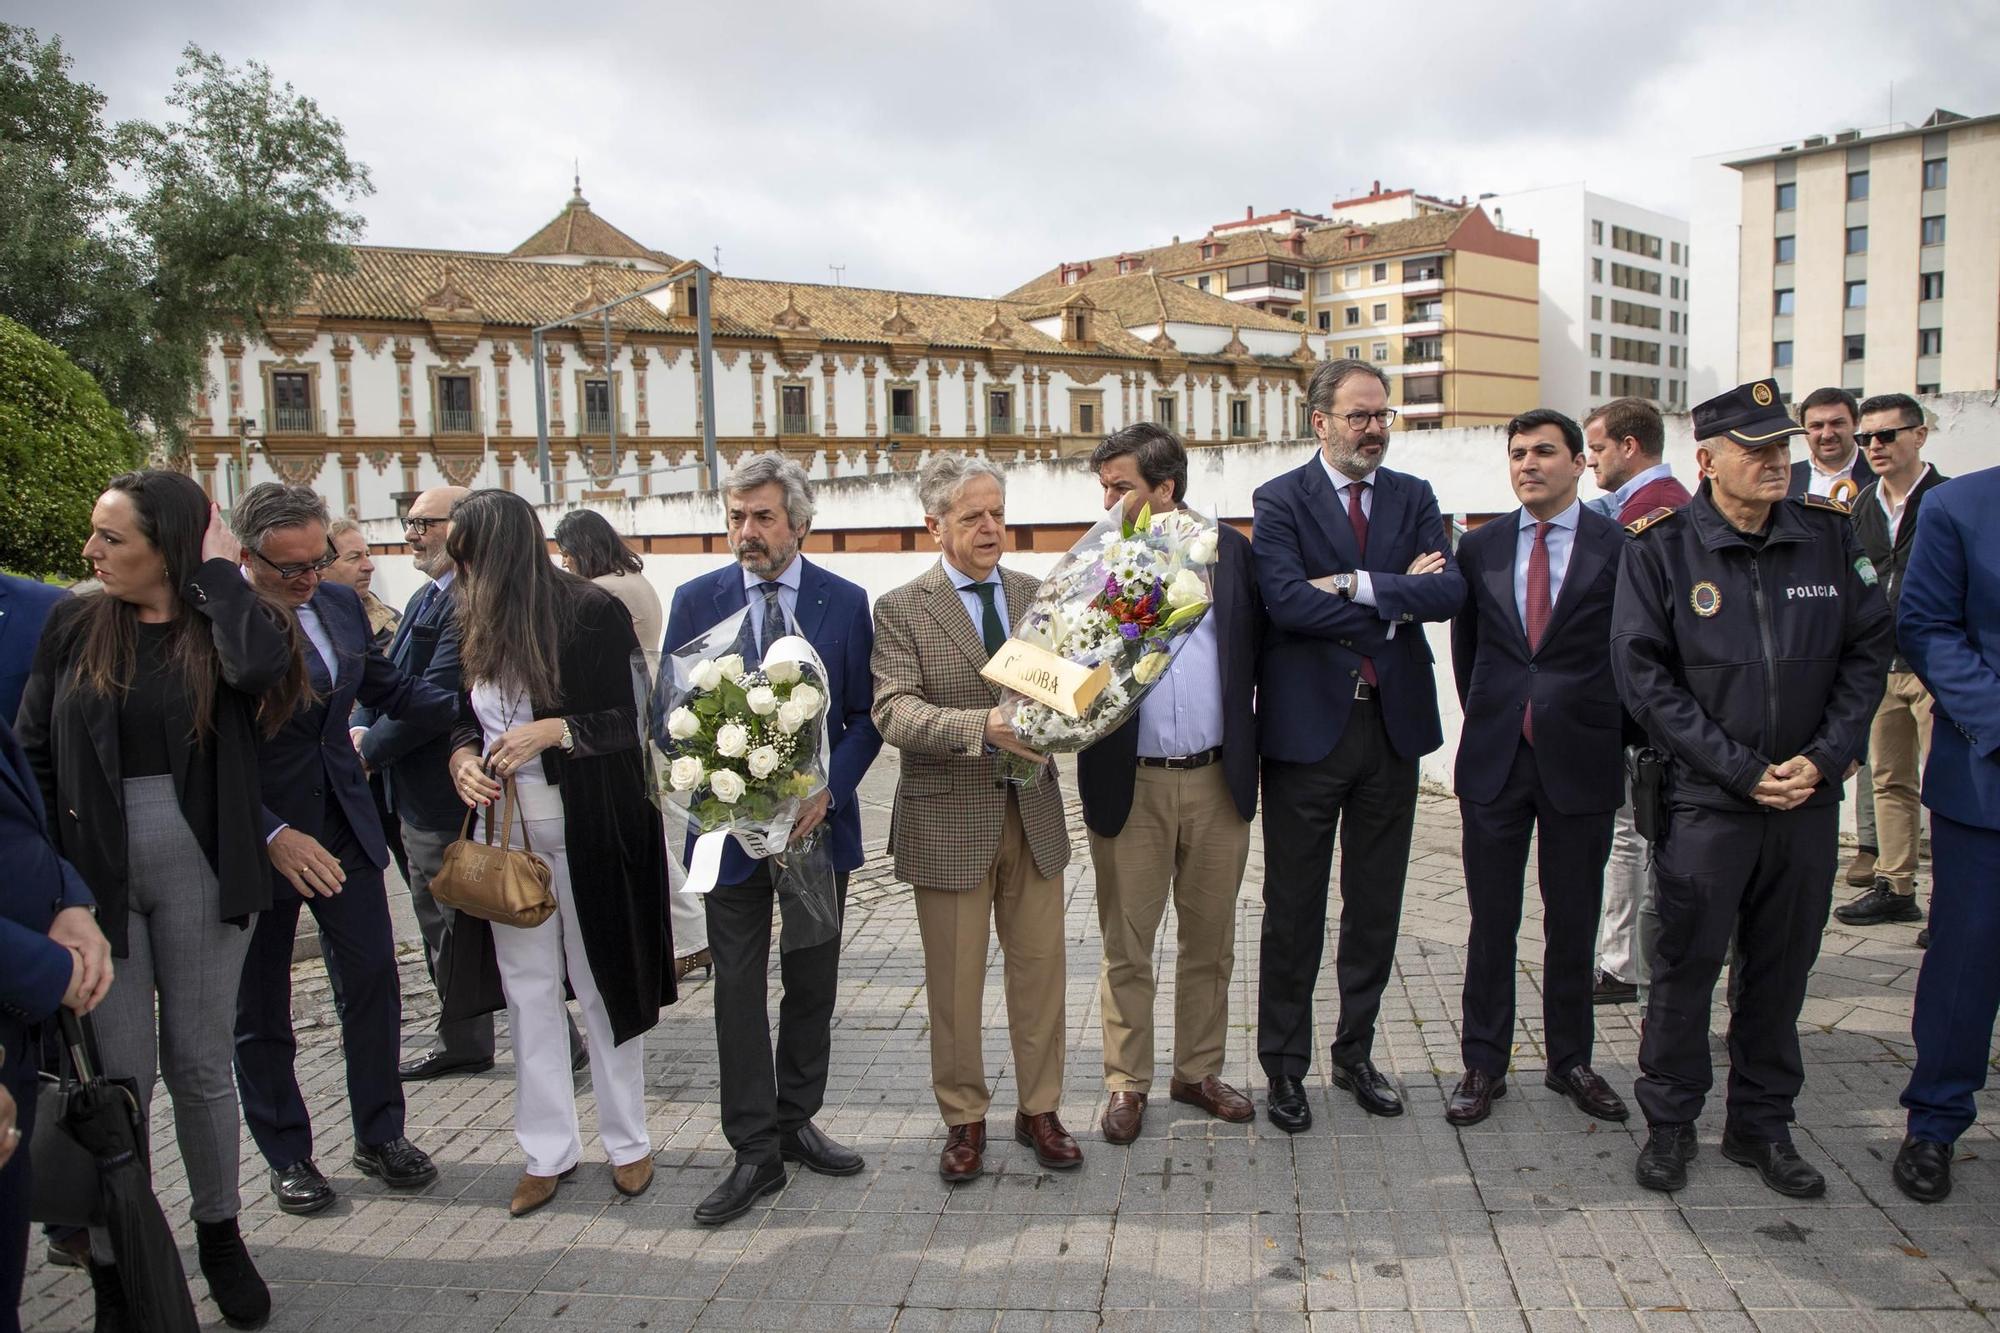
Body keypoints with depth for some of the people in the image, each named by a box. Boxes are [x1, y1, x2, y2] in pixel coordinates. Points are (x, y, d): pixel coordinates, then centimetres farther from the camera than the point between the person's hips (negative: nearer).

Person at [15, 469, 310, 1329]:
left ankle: (219, 1234, 29)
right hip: (96, 874, 1)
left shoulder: (223, 624, -2)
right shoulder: (74, 626, 2)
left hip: (200, 875, -1)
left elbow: (262, 664, -27)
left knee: (200, 1062, 11)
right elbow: (30, 753, 4)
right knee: (121, 1073, 3)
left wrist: (218, 571, -14)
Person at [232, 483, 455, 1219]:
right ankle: (286, 1155, 28)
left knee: (373, 978, 8)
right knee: (260, 1005, 11)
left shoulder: (340, 605, 2)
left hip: (343, 825, 5)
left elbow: (387, 688, 12)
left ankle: (380, 1135, 25)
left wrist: (475, 710, -3)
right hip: (257, 837, -5)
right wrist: (272, 836, -23)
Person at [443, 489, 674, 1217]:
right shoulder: (477, 625, 6)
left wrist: (554, 730, -22)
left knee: (601, 986, 6)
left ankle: (628, 1142, 23)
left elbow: (630, 721, -8)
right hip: (506, 834, 5)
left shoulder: (592, 612, -10)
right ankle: (548, 1149, 24)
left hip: (586, 833, -5)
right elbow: (465, 720, 16)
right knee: (527, 994, 10)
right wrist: (463, 757, -5)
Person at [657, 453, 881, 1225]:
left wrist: (827, 788, -14)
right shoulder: (696, 601, 0)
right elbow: (669, 712, 0)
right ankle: (756, 1154, 12)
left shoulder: (845, 602, 0)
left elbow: (865, 714, 1)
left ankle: (796, 1123, 30)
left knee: (813, 986, 12)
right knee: (739, 991, 2)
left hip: (818, 821, 1)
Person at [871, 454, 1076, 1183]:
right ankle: (964, 1118, 26)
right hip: (950, 820, -3)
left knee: (1040, 969, 11)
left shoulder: (1036, 594, 7)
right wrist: (984, 726, -31)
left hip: (1032, 813, 4)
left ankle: (1039, 1110, 28)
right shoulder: (901, 609, -5)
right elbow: (894, 712, -17)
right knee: (955, 982, 8)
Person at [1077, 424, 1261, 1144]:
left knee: (1210, 942, 15)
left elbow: (1257, 648, 6)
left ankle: (1199, 1072, 32)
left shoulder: (1229, 549, 2)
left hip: (1219, 781, 2)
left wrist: (1247, 750, 2)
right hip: (1132, 784, -1)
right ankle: (1126, 1083, 25)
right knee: (1126, 947, 9)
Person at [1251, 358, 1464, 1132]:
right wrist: (1398, 601, -12)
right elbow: (1286, 601, -19)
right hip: (1308, 724, -4)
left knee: (1375, 906, 13)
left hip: (1394, 723, 4)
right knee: (1294, 911, 6)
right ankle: (1285, 1067, 20)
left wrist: (1358, 586, -17)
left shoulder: (1414, 498, 8)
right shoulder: (1279, 501, -3)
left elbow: (1449, 590, -7)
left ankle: (1356, 1054, 29)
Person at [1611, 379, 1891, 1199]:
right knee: (1687, 963, 5)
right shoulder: (1659, 548, -6)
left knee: (1782, 967, 12)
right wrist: (1742, 770, -12)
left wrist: (1823, 759, -6)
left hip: (1810, 796, 3)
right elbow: (1644, 678, -8)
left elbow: (1869, 649, 6)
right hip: (1706, 800, -3)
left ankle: (1762, 1125, 28)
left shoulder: (1829, 535, 3)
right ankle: (1669, 1123, 22)